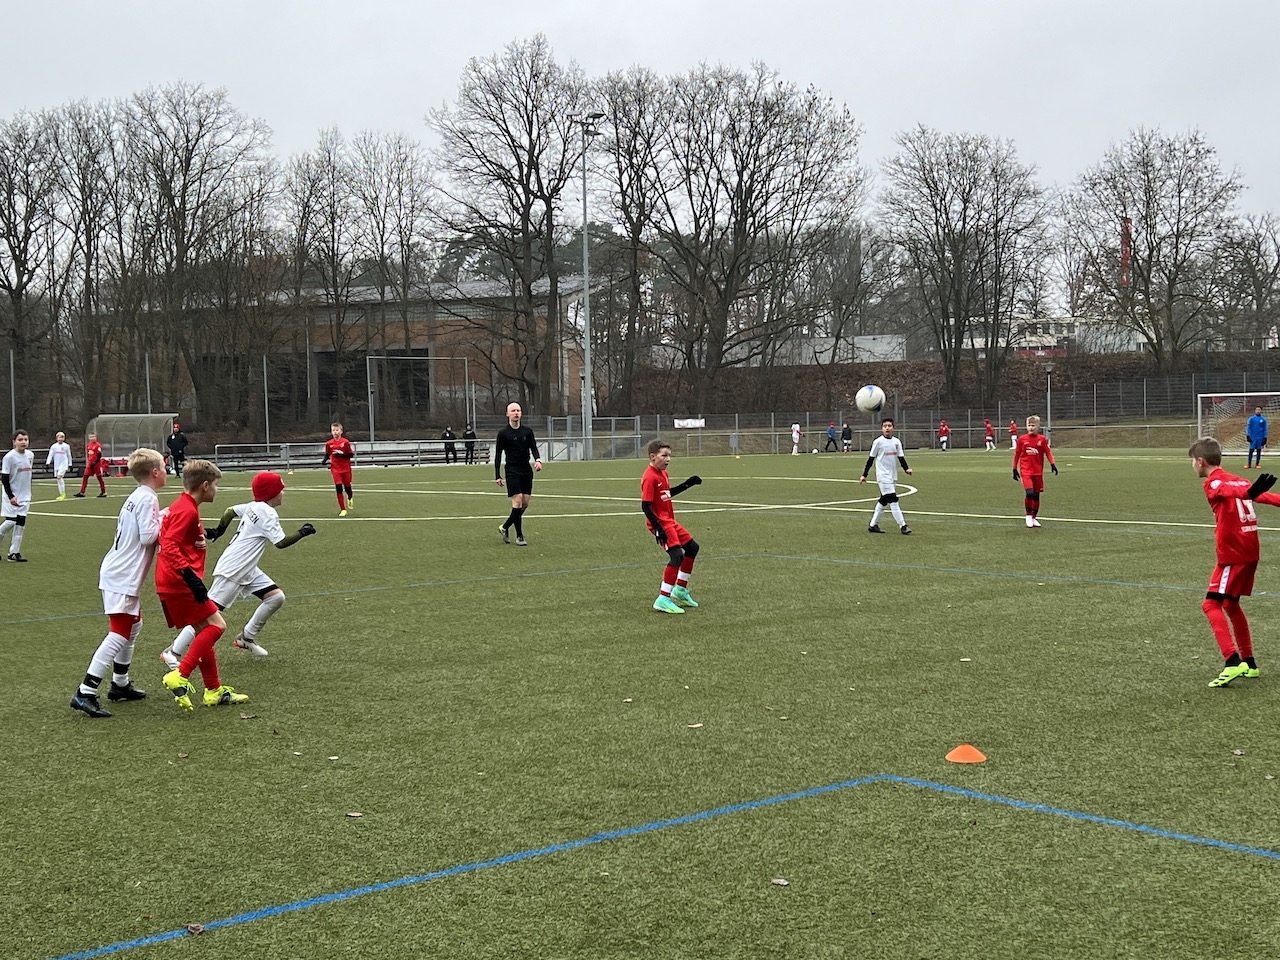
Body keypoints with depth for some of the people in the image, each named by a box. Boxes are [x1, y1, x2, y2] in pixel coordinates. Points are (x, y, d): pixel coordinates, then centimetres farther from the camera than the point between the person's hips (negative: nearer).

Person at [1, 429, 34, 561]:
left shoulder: (30, 455, 5)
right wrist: (11, 496, -18)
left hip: (24, 496, 5)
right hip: (12, 496, -5)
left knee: (21, 523, 2)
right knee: (11, 522, -9)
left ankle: (14, 553, 6)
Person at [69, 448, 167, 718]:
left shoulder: (136, 497, 15)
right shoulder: (148, 499, -14)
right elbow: (148, 536, -20)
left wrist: (161, 521, 5)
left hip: (119, 574, 11)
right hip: (124, 578, -11)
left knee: (133, 626, 22)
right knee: (119, 635, -12)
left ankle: (120, 685, 31)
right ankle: (85, 693, -16)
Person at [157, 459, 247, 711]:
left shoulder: (182, 506, 16)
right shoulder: (186, 510, -15)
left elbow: (172, 542, 26)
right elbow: (169, 547, -25)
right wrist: (190, 575, -30)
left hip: (171, 584, 11)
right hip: (179, 583, -11)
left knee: (204, 631, 14)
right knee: (216, 625, -9)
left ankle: (214, 690, 19)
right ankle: (179, 676, -13)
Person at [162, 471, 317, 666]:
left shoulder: (253, 507, 9)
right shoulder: (268, 514, -17)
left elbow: (230, 511, 20)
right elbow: (282, 542, -21)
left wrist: (218, 531, 32)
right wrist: (302, 533, -9)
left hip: (247, 570, 10)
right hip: (232, 571, -10)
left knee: (276, 597, 4)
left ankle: (246, 638, 16)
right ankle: (173, 652, -4)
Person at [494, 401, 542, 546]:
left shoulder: (527, 431, 9)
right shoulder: (503, 433, -1)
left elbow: (533, 447, 4)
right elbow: (498, 455, 0)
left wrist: (538, 460, -18)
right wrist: (497, 476, -5)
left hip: (527, 470, 4)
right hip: (512, 471, -4)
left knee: (525, 503, 3)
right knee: (517, 502, -13)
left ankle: (505, 527, 23)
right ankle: (519, 536, -6)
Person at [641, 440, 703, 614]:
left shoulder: (663, 473, 10)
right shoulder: (650, 477, -19)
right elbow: (645, 506, -22)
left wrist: (688, 484, 19)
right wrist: (658, 528, -27)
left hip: (669, 521, 10)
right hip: (660, 523, -10)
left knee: (692, 547, 19)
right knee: (677, 555, -20)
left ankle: (680, 590, 29)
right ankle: (663, 600, -16)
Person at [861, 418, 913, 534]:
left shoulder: (897, 441, 7)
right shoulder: (878, 442, -7)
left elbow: (901, 457, 8)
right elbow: (871, 459, -2)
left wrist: (907, 468, -10)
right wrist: (864, 475, 0)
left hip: (893, 476, 6)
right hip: (883, 476, -6)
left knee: (883, 501, 11)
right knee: (893, 500, -12)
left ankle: (873, 525, 20)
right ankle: (902, 526, -13)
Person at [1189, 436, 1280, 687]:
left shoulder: (1213, 483, -9)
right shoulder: (1237, 480, 16)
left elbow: (1231, 491, -31)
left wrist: (1250, 491, -50)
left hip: (1232, 554, -9)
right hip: (1250, 552, 9)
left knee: (1212, 604, -9)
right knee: (1231, 604, 20)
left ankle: (1233, 662, -21)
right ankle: (1249, 664, 25)